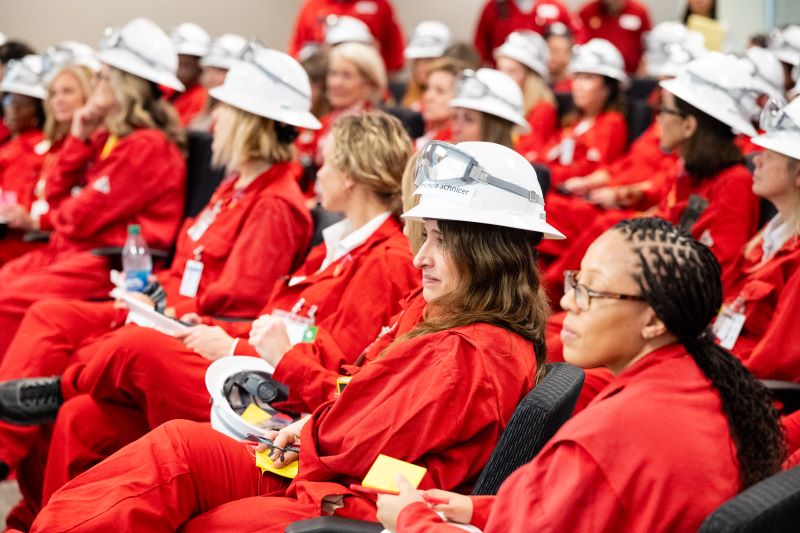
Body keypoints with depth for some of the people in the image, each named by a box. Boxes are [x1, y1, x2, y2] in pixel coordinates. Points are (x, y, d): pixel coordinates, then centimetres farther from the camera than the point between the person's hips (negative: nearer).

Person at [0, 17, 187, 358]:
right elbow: (58, 193, 17)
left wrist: (60, 215, 7)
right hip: (70, 249, 9)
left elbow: (81, 218, -16)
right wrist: (78, 139, 6)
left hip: (112, 262, -9)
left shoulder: (146, 147, -14)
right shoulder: (109, 137, 15)